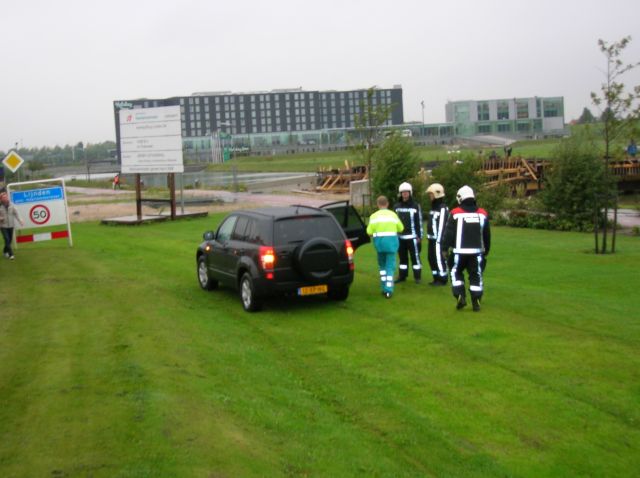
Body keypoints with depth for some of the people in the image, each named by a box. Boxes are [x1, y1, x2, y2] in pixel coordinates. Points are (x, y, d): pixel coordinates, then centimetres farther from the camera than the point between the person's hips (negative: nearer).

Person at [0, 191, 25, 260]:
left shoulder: (11, 206, -5)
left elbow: (16, 214, -1)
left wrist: (20, 221, -11)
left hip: (11, 225, 3)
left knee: (10, 240, 12)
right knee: (7, 239, -11)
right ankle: (11, 254, -8)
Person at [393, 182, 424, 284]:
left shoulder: (416, 206, 0)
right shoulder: (397, 206, 10)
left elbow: (419, 222, -1)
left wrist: (419, 236, -6)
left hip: (412, 237, -4)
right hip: (400, 237, 4)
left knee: (415, 257, -3)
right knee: (402, 258, 11)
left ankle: (417, 277, 3)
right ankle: (402, 276, 19)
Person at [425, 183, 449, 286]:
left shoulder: (442, 208, -15)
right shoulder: (434, 207, 18)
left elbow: (442, 225, -19)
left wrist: (439, 240, -21)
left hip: (438, 239, -10)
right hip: (432, 239, 10)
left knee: (439, 259, -5)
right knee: (432, 259, 13)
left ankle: (442, 279, 1)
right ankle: (436, 278, 21)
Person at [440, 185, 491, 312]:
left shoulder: (455, 213, -5)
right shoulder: (482, 213, 6)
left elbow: (448, 233, -7)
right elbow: (487, 235, 12)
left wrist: (445, 248, 0)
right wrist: (486, 250, 22)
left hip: (460, 251, -2)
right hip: (477, 251, 3)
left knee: (456, 273, 14)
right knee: (476, 275, 8)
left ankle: (460, 297, 0)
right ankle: (476, 302, 6)